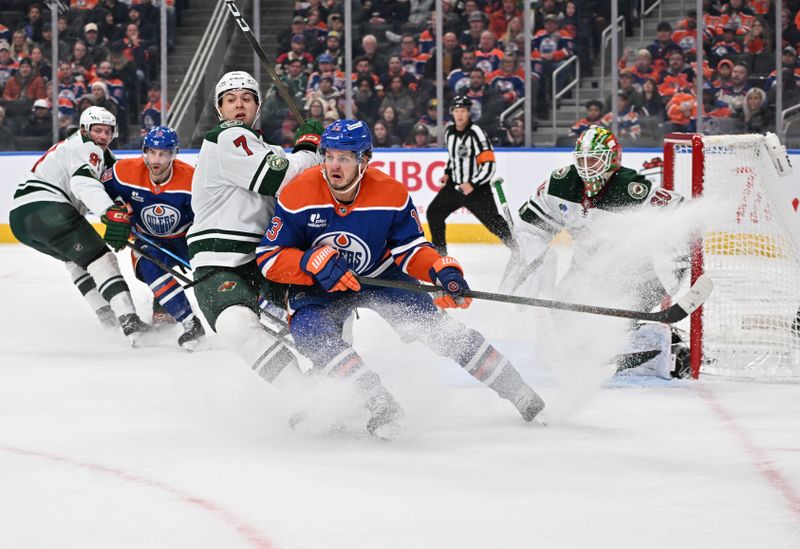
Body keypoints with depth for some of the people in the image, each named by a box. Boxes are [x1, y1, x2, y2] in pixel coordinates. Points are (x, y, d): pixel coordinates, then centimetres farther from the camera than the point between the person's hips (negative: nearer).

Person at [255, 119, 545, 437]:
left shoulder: (391, 194, -20)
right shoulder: (298, 195, -23)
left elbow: (411, 250, -11)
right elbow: (269, 258, -19)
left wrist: (444, 271, -31)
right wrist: (315, 263, -35)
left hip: (382, 277, 1)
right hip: (317, 289, -1)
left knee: (434, 325, -11)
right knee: (312, 333, -30)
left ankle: (519, 394, 1)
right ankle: (380, 405, -30)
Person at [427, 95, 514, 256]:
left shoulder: (476, 134, -20)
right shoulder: (449, 131, 4)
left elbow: (488, 165, -23)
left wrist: (472, 184, -27)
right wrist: (447, 173, 10)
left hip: (477, 188, -7)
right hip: (455, 185, 7)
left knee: (493, 222, -13)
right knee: (434, 212, 6)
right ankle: (439, 250, 19)